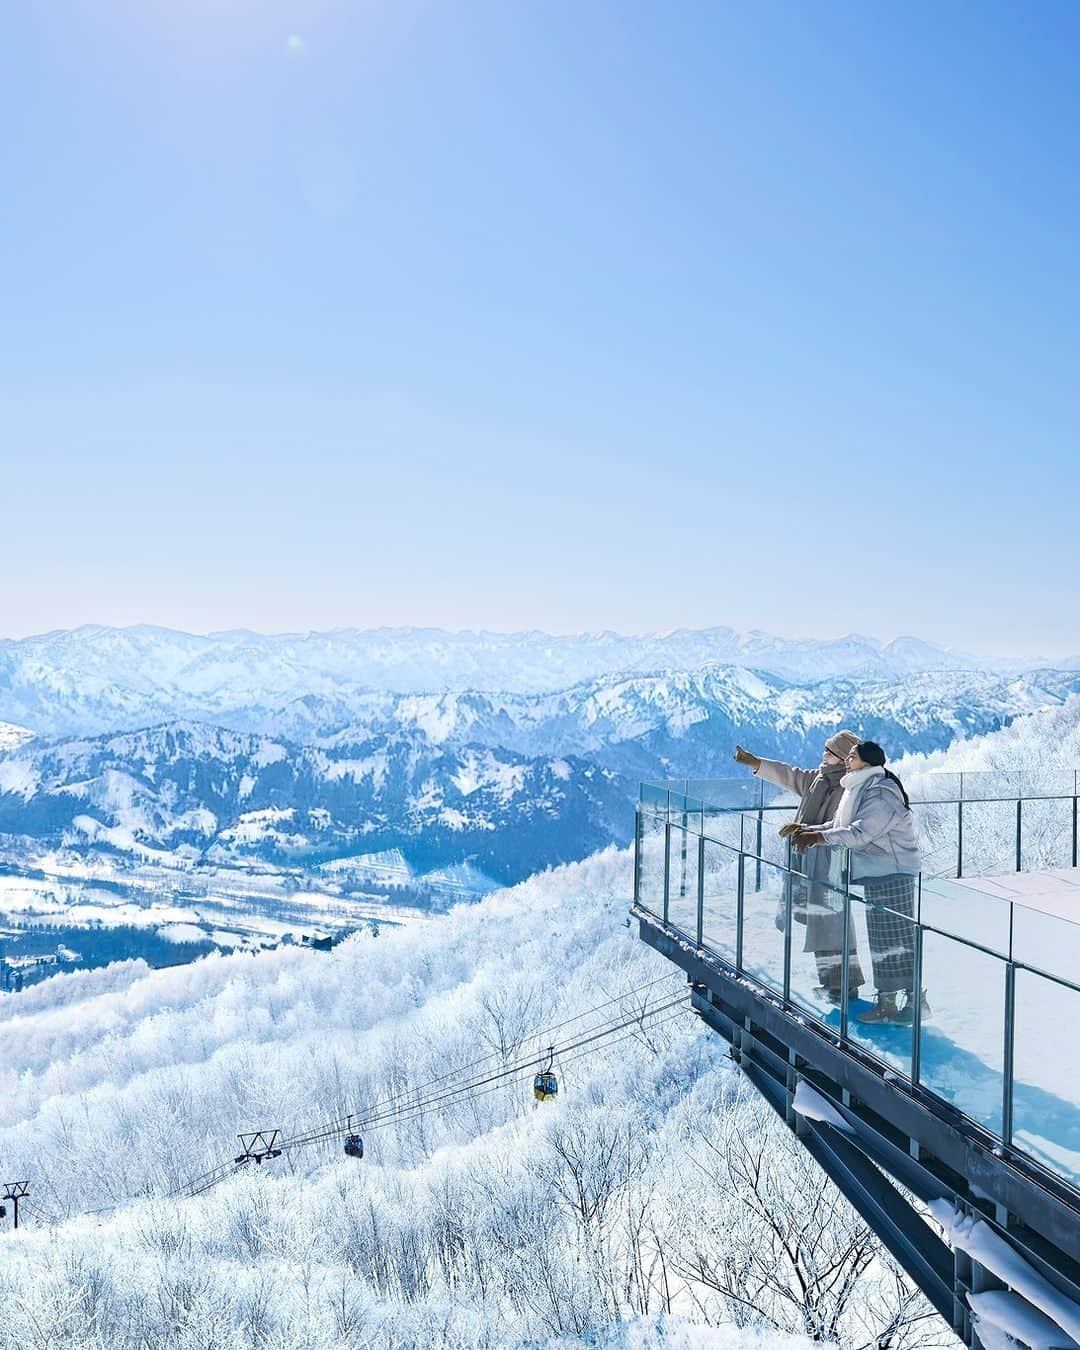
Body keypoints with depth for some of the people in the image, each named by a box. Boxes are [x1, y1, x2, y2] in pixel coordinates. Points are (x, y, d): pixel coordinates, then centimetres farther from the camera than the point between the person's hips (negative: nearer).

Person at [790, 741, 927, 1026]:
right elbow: (840, 825, 17)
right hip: (876, 874, 10)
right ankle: (886, 1001, 20)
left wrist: (817, 837, -24)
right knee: (879, 937, 13)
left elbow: (860, 832, -26)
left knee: (897, 936, -4)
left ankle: (916, 1000, 5)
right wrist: (811, 830, 2)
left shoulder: (882, 793, -19)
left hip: (893, 874, -10)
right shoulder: (860, 788, 13)